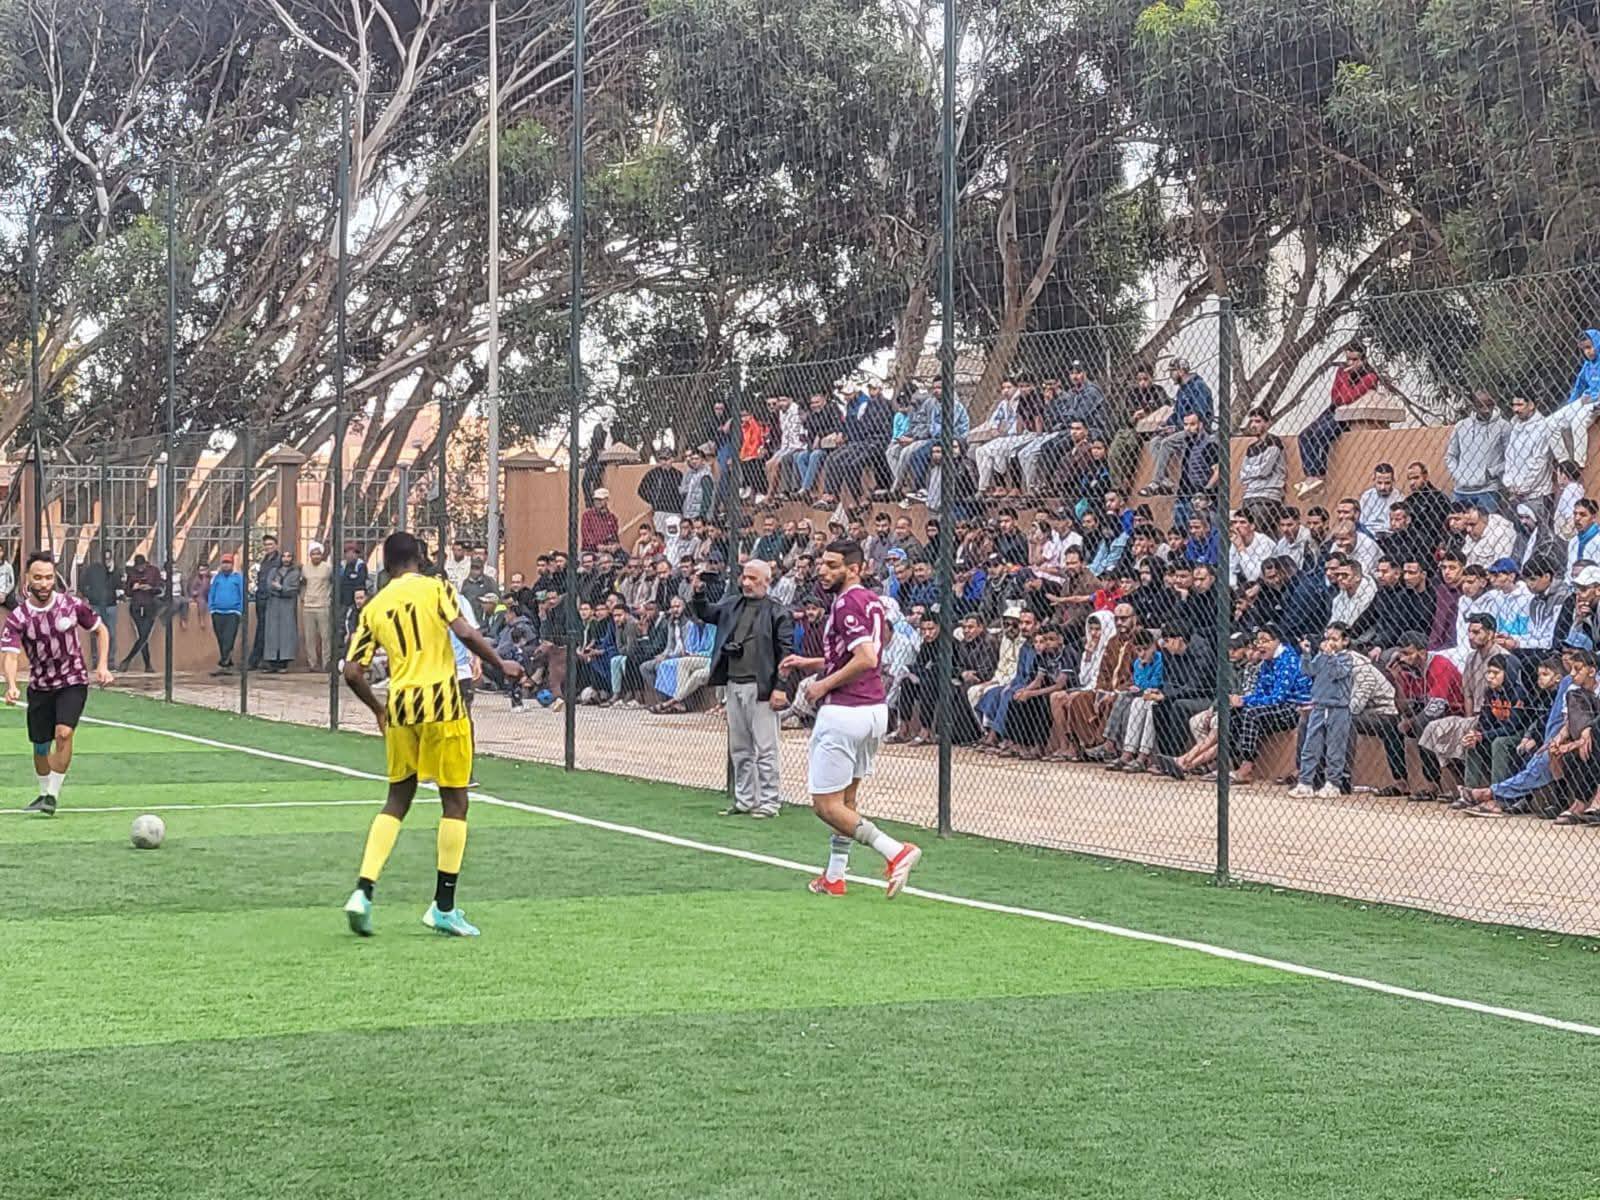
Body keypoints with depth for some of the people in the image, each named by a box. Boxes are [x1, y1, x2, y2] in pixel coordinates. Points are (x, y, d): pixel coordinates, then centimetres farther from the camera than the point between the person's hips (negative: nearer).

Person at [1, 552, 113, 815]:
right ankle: (44, 793, 32)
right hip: (40, 687, 2)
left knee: (63, 733, -21)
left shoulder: (73, 604, -9)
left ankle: (53, 795, -12)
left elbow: (101, 630, 6)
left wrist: (102, 666, -5)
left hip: (73, 682, -2)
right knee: (40, 746, 8)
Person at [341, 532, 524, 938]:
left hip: (399, 710, 4)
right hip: (442, 705, -4)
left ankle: (363, 892, 1)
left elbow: (352, 671, 7)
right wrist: (501, 665, -2)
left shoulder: (374, 607, 11)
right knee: (455, 801, 6)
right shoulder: (435, 588, 1)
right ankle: (444, 907, 5)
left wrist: (378, 709, 22)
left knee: (396, 802, 15)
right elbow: (465, 633, -14)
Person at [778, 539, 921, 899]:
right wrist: (808, 664, 21)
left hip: (844, 711, -10)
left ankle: (895, 851, -16)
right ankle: (834, 877, 23)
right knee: (846, 800, 18)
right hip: (875, 709, 10)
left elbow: (866, 658, -27)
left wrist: (824, 684, -15)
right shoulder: (872, 601, 13)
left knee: (826, 805, -5)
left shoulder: (846, 603, -15)